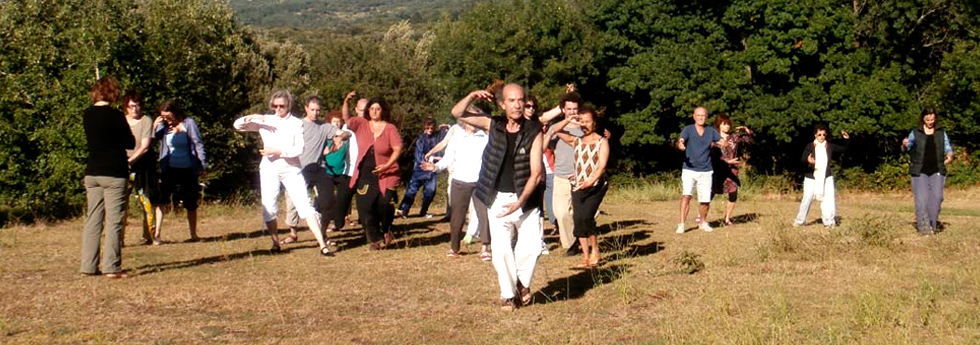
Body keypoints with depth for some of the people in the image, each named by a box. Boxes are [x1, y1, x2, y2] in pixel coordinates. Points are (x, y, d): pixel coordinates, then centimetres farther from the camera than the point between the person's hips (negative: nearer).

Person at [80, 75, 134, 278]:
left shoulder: (87, 115, 7)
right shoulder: (115, 115, -12)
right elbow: (130, 144, -6)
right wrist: (126, 133, 12)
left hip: (92, 173, 6)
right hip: (114, 174, -6)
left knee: (93, 220, 10)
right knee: (114, 221, -3)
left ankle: (88, 266, 11)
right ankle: (111, 267, -5)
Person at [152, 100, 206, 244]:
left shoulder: (188, 123, -5)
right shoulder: (163, 126, 4)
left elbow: (198, 144, -4)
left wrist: (203, 165, -8)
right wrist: (154, 126, -13)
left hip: (188, 170, -2)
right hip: (169, 169, 2)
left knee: (191, 204, 8)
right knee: (160, 200, -14)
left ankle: (193, 234, 23)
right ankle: (157, 234, -14)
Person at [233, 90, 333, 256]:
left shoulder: (296, 123, 2)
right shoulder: (265, 121, 8)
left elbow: (299, 149, -8)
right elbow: (237, 125, 7)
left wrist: (277, 151, -17)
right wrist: (250, 117, -12)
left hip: (291, 169, -2)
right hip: (269, 169, 2)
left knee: (305, 206, -9)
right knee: (268, 208, 1)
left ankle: (322, 245, -14)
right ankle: (276, 243, 19)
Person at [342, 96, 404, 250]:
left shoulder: (390, 128, -1)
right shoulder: (361, 124, 6)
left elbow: (398, 148, -7)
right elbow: (347, 119, -6)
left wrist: (387, 165, -18)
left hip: (385, 175, -2)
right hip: (364, 174, 2)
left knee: (385, 204, -12)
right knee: (366, 208, 1)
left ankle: (386, 230, 19)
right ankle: (375, 239, 16)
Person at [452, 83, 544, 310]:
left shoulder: (533, 132, -7)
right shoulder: (493, 125, 1)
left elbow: (536, 173, -10)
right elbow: (458, 113, 1)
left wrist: (519, 202, -18)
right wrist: (472, 96, -17)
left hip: (525, 198, -1)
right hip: (498, 198, 1)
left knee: (532, 246, -10)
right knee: (500, 249, -1)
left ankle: (522, 282, 18)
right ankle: (508, 294, 16)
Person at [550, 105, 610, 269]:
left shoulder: (601, 142, 0)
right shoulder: (577, 141, 14)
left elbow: (602, 166, -11)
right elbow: (556, 130, 14)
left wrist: (591, 182, -27)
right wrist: (569, 120, -2)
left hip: (596, 187, -4)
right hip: (578, 187, 5)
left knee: (586, 217, -21)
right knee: (578, 220, -6)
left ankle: (595, 250, -2)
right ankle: (586, 256, 0)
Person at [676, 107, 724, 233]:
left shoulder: (711, 131, 6)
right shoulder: (688, 129, -3)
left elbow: (723, 143, 3)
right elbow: (681, 141, -19)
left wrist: (716, 144, -21)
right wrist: (680, 145, -44)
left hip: (705, 171, 3)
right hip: (689, 170, -3)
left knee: (705, 200, 6)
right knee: (686, 195, -18)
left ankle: (703, 222, 30)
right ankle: (681, 224, -16)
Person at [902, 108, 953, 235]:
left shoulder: (941, 132, 10)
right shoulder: (915, 133, 5)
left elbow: (948, 147, 11)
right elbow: (905, 149, 6)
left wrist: (949, 155, -12)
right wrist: (904, 145, -17)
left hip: (937, 171, 1)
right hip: (920, 172, -1)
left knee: (936, 197, -9)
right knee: (921, 198, -9)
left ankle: (933, 225, 5)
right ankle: (923, 226, -5)